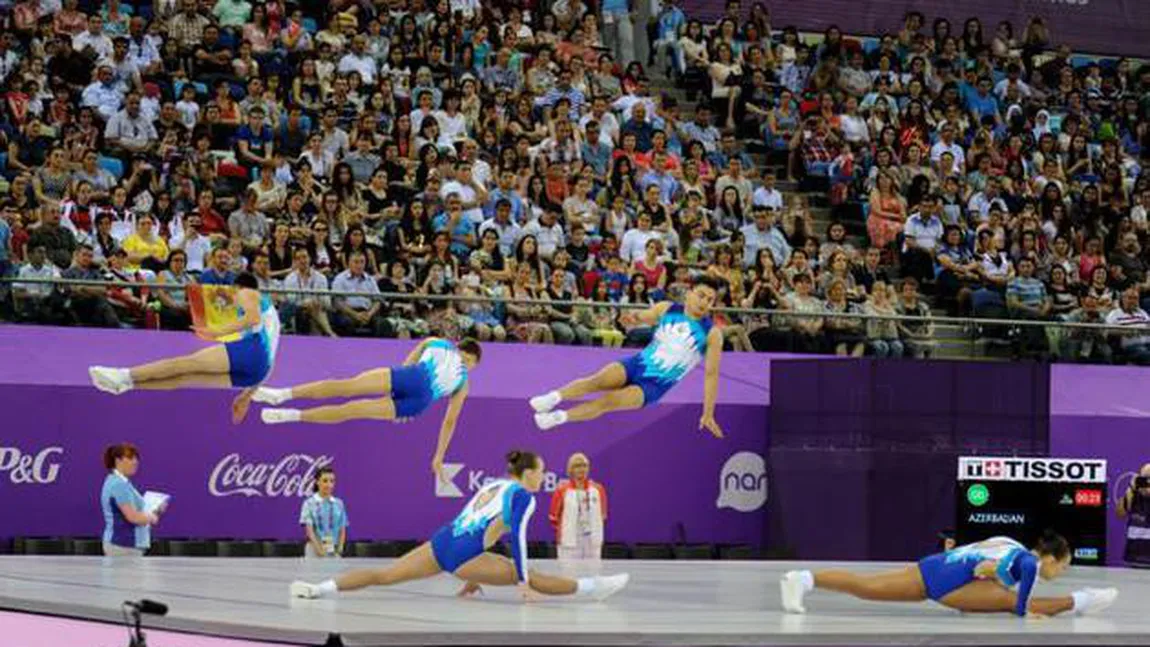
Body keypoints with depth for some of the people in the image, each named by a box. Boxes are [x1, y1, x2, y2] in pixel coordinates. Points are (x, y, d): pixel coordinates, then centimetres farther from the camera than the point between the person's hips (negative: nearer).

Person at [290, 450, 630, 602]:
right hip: (461, 556, -6)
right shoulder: (523, 496, 3)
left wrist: (473, 577, 37)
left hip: (440, 543, 6)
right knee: (531, 577, 2)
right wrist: (522, 583, -9)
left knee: (384, 575, 0)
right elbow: (517, 537, -9)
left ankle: (319, 588, -11)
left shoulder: (492, 486, 27)